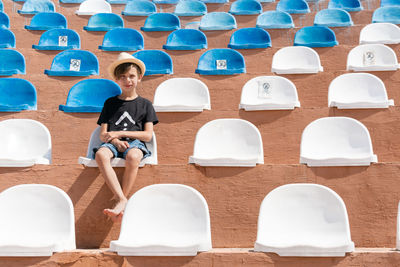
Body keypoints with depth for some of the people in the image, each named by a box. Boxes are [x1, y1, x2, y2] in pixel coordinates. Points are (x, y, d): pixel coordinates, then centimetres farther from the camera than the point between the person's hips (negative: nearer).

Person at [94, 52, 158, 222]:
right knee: (101, 154, -35)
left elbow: (148, 135, 5)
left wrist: (120, 133, -3)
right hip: (113, 143, 2)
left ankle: (121, 201, -32)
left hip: (135, 142, -1)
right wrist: (115, 141, -11)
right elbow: (103, 135, 12)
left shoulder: (145, 104, 16)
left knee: (133, 156, -39)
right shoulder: (110, 103, 20)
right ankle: (122, 200, -40)